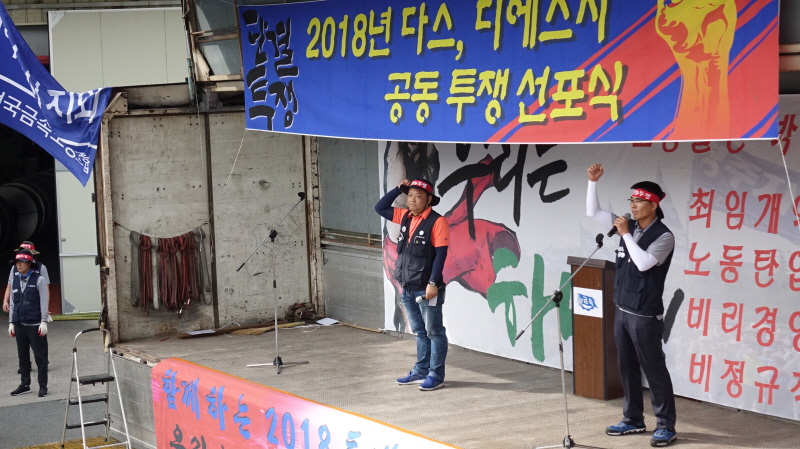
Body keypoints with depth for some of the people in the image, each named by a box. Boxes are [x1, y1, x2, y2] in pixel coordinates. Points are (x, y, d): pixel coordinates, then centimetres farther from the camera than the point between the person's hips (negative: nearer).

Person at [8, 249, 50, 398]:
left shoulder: (38, 280, -4)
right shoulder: (15, 281, 10)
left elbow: (44, 302, -7)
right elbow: (12, 303, 15)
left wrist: (43, 321, -12)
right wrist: (11, 322, 10)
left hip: (35, 325, -5)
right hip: (19, 325, 5)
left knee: (40, 357, 0)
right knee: (23, 357, 11)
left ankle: (43, 386, 6)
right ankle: (24, 385, 19)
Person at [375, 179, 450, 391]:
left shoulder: (437, 222, -13)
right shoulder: (405, 217, 9)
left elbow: (440, 254, -16)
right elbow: (380, 208, 18)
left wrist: (433, 283, -20)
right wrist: (398, 189, 6)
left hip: (426, 289, -8)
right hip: (407, 288, 8)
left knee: (434, 332, 1)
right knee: (420, 332, 16)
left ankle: (436, 375, 5)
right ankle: (421, 371, 23)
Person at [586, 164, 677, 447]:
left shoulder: (663, 237, -14)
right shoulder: (629, 226, 6)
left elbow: (643, 263, -27)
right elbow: (593, 212, 11)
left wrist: (625, 234, -19)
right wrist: (593, 182, 0)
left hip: (645, 315, -7)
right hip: (622, 310, 7)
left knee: (654, 369, -2)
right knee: (627, 368, 14)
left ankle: (666, 426, 4)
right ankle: (633, 419, 25)